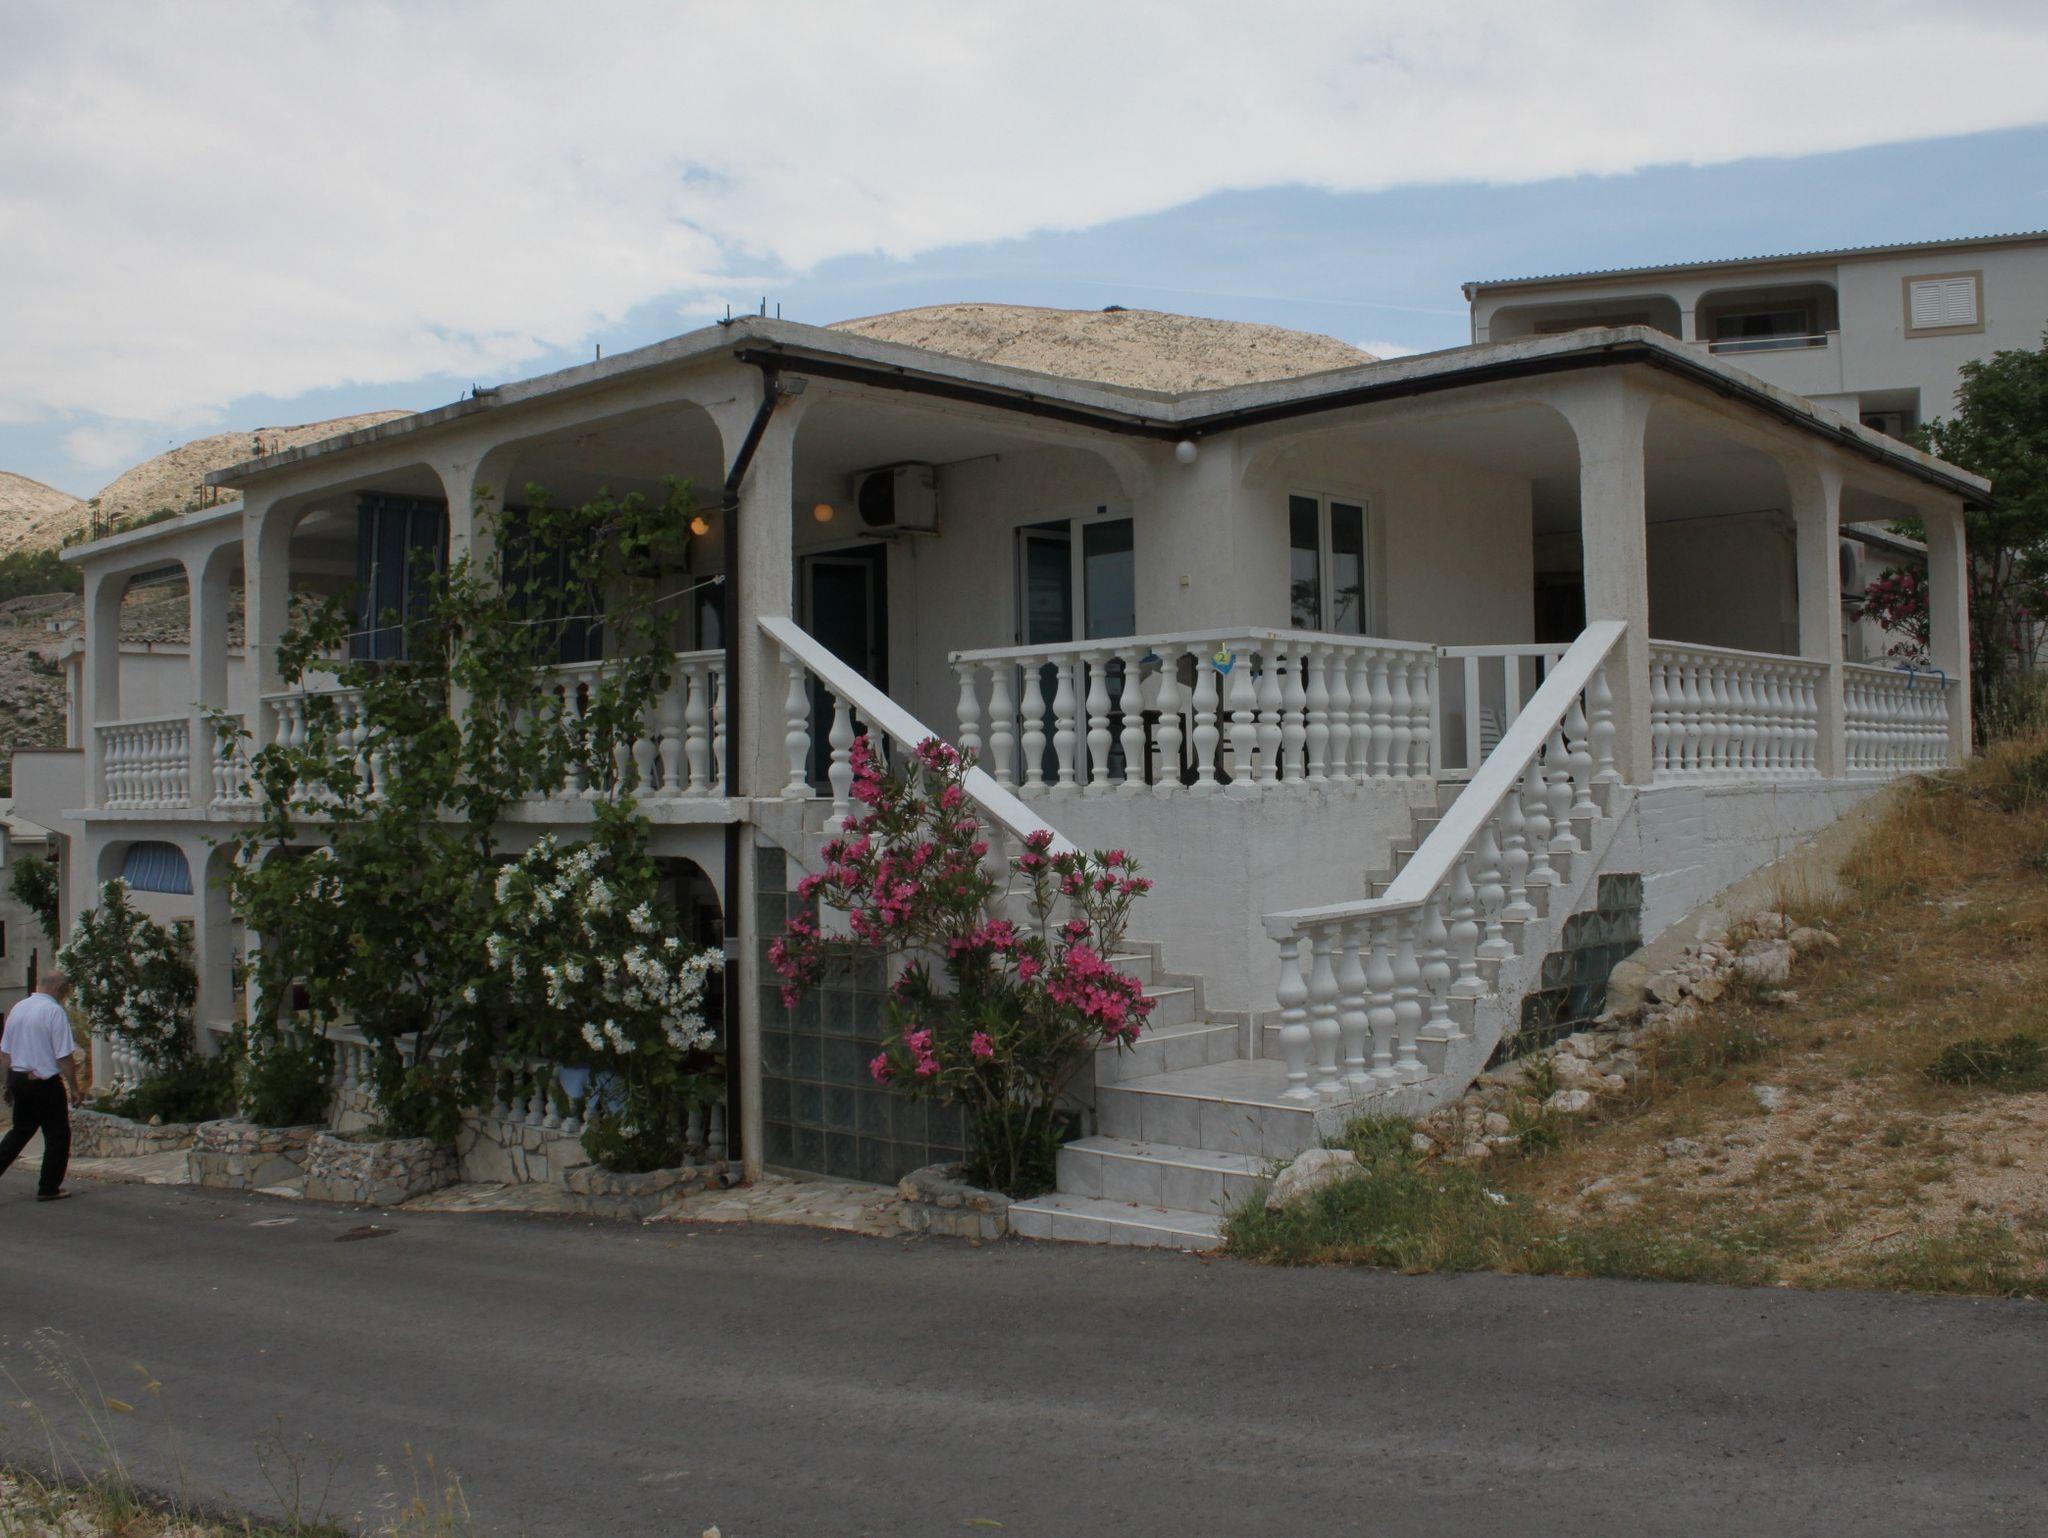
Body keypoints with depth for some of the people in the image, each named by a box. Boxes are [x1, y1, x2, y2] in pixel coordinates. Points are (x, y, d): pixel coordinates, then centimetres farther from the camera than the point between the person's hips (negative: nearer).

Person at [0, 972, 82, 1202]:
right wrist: (74, 1089, -9)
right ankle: (49, 1189, 11)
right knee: (58, 1135, 6)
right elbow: (64, 1057, -17)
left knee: (21, 1131, 21)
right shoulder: (55, 1012, -15)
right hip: (45, 1082, -7)